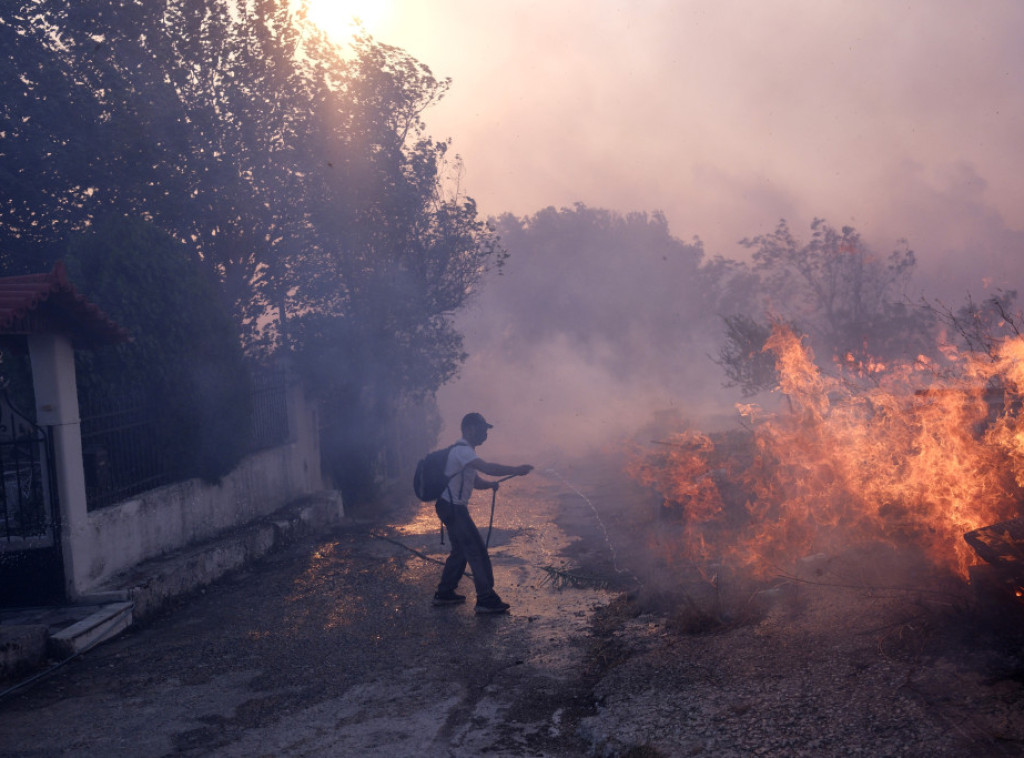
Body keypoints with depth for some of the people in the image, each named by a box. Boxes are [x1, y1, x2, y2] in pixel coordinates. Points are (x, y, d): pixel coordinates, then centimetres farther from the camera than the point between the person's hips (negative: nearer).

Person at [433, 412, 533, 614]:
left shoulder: (465, 451, 17)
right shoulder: (462, 450, -17)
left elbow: (475, 480, 20)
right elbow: (489, 468, -29)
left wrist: (490, 484, 0)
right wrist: (516, 470, -22)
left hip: (453, 507, 11)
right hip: (453, 507, -11)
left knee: (461, 550, 18)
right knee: (477, 550, -7)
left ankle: (444, 593, 25)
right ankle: (486, 599, -3)